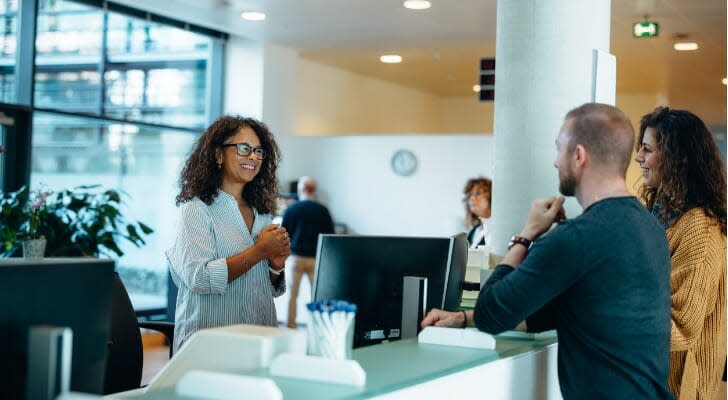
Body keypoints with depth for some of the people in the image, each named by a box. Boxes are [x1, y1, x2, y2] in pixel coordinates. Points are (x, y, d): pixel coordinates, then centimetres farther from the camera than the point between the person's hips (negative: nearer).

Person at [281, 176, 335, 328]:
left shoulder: (291, 209, -2)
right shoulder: (322, 210, -3)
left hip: (296, 257, 0)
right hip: (316, 259, 0)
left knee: (293, 294, 9)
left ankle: (291, 327, 9)